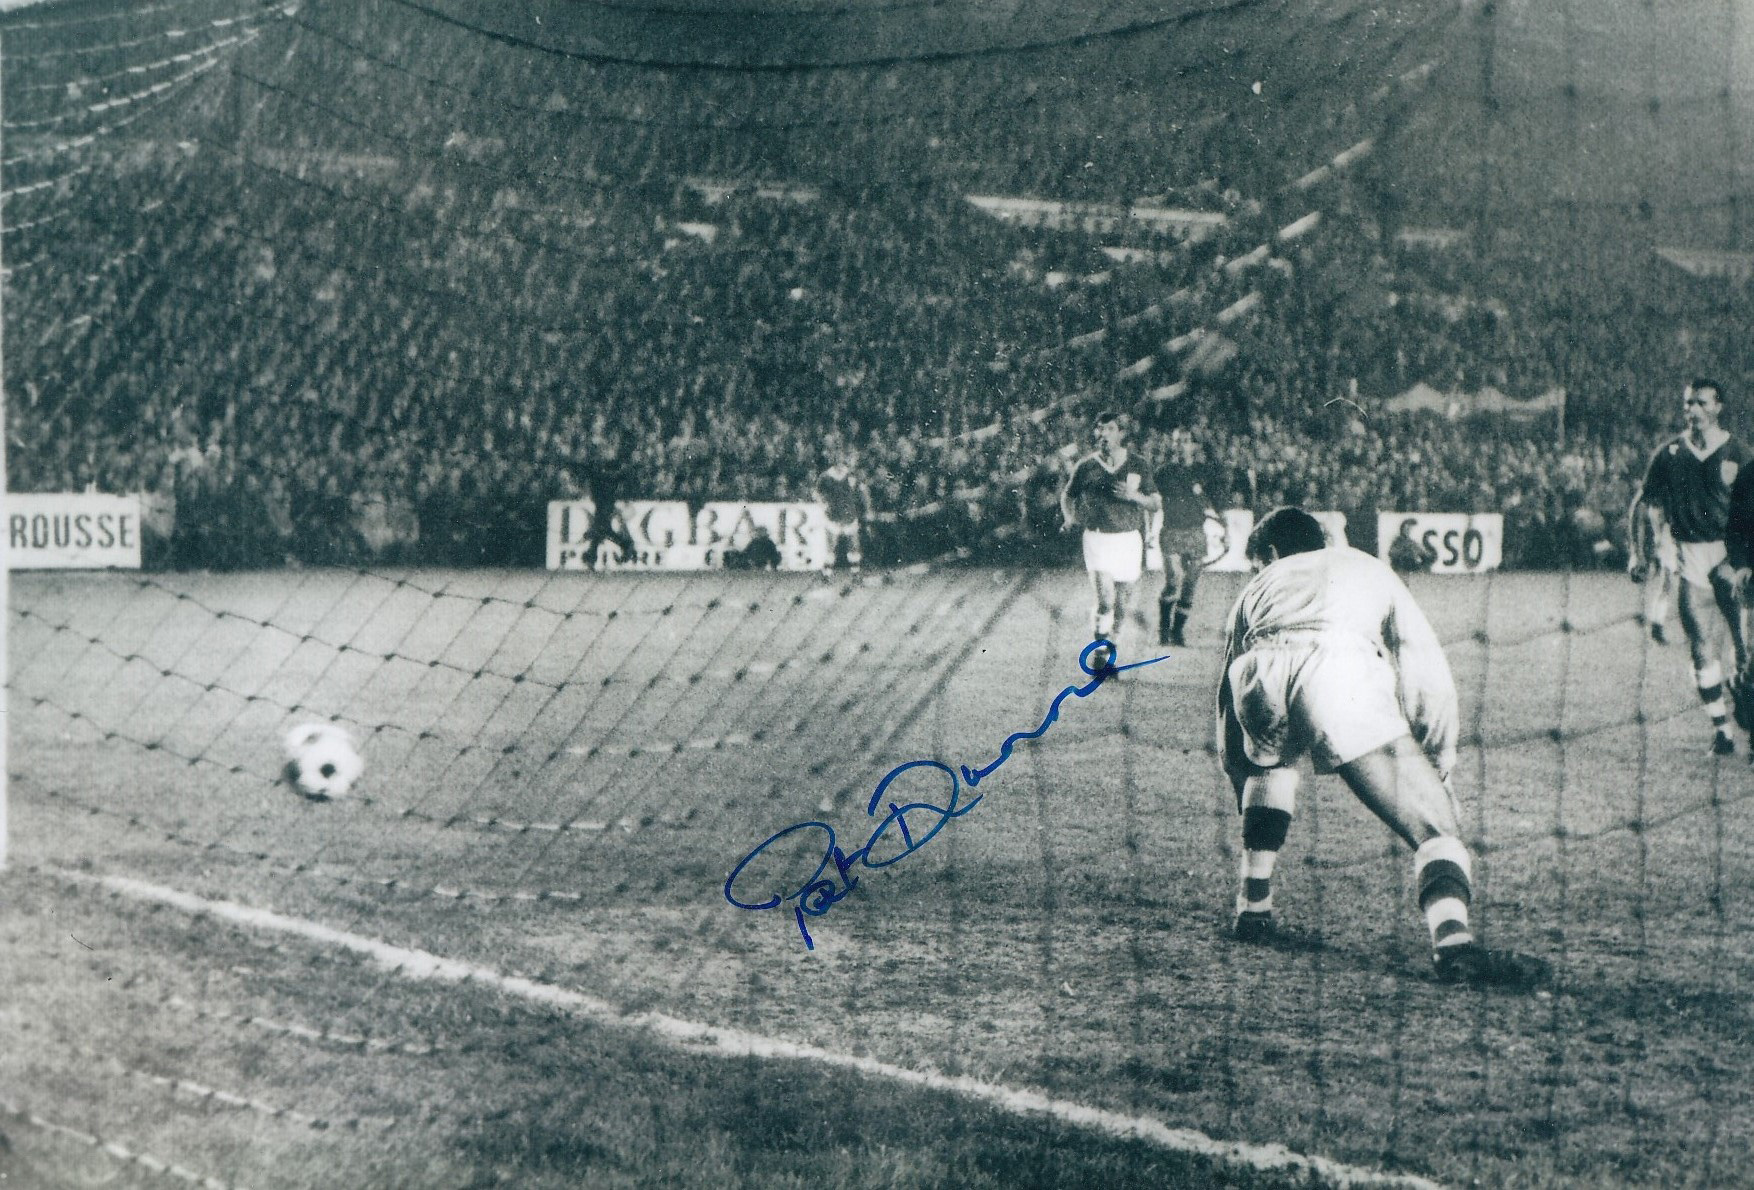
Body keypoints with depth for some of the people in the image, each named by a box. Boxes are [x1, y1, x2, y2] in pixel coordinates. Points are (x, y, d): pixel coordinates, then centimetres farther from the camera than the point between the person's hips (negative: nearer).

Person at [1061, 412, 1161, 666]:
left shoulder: (1136, 467, 3)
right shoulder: (1085, 466, 1)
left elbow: (1157, 504, 5)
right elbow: (1067, 494, 18)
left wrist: (1134, 496, -13)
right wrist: (1069, 516, 1)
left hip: (1128, 540, 2)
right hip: (1097, 538, -2)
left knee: (1120, 601, 8)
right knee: (1105, 600, -16)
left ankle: (1109, 649, 24)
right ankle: (1100, 648, -1)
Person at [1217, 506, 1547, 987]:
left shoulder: (1258, 587, 41)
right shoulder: (1367, 569, 39)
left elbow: (1230, 698, 44)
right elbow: (1426, 671, 25)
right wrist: (1438, 769, 27)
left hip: (1259, 670, 3)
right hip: (1338, 664, -3)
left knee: (1268, 764, 38)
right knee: (1434, 821, -2)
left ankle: (1253, 907, 33)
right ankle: (1453, 940, -28)